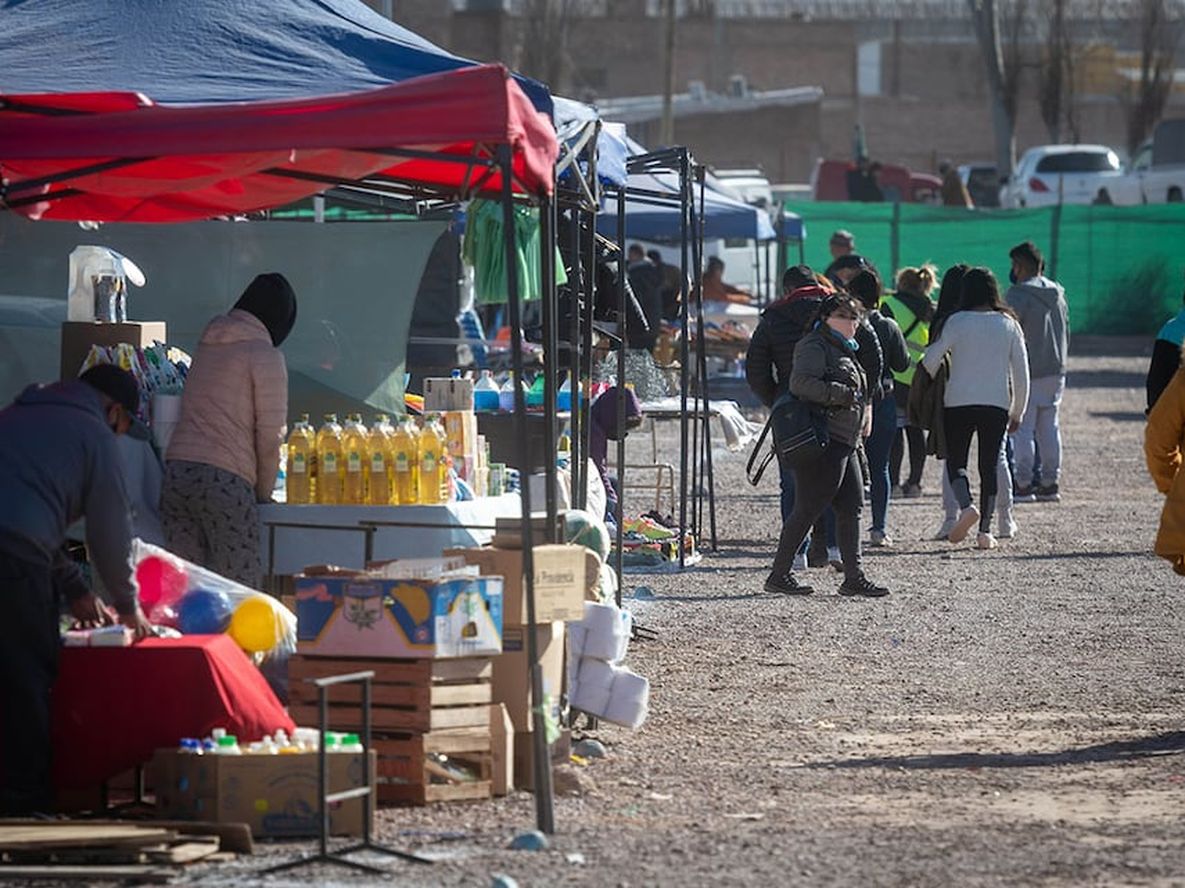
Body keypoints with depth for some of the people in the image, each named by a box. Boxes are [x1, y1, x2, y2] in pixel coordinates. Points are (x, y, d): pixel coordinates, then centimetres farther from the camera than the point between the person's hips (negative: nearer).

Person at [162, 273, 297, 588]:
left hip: (175, 471, 6)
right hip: (225, 479, -6)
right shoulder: (265, 357, -2)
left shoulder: (207, 346, 18)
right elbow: (270, 436, -4)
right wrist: (264, 491, 12)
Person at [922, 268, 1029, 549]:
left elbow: (930, 360, -8)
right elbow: (1021, 372, 6)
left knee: (955, 460, 8)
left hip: (958, 401, -2)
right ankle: (985, 531, 5)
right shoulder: (1008, 324, 4)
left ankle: (966, 506, -19)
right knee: (989, 465, 9)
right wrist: (1017, 412, 15)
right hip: (997, 404, 2)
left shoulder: (957, 322, -5)